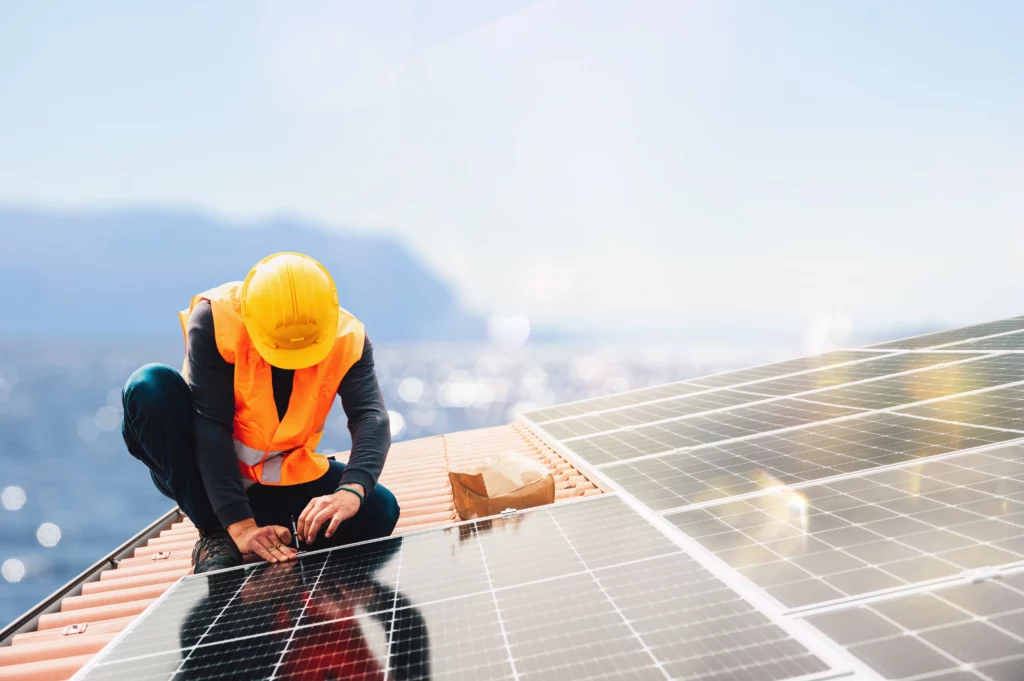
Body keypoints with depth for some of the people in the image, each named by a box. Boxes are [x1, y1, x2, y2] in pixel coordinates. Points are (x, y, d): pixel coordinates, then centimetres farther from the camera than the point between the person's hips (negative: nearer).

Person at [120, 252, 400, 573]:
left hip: (281, 479, 2)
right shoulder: (215, 319, -25)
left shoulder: (347, 338, -17)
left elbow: (371, 417, -28)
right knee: (151, 386, -30)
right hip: (205, 471, -1)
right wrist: (239, 523, -38)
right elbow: (210, 424, -30)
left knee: (378, 510, -22)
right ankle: (216, 535, -19)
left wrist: (351, 490, -49)